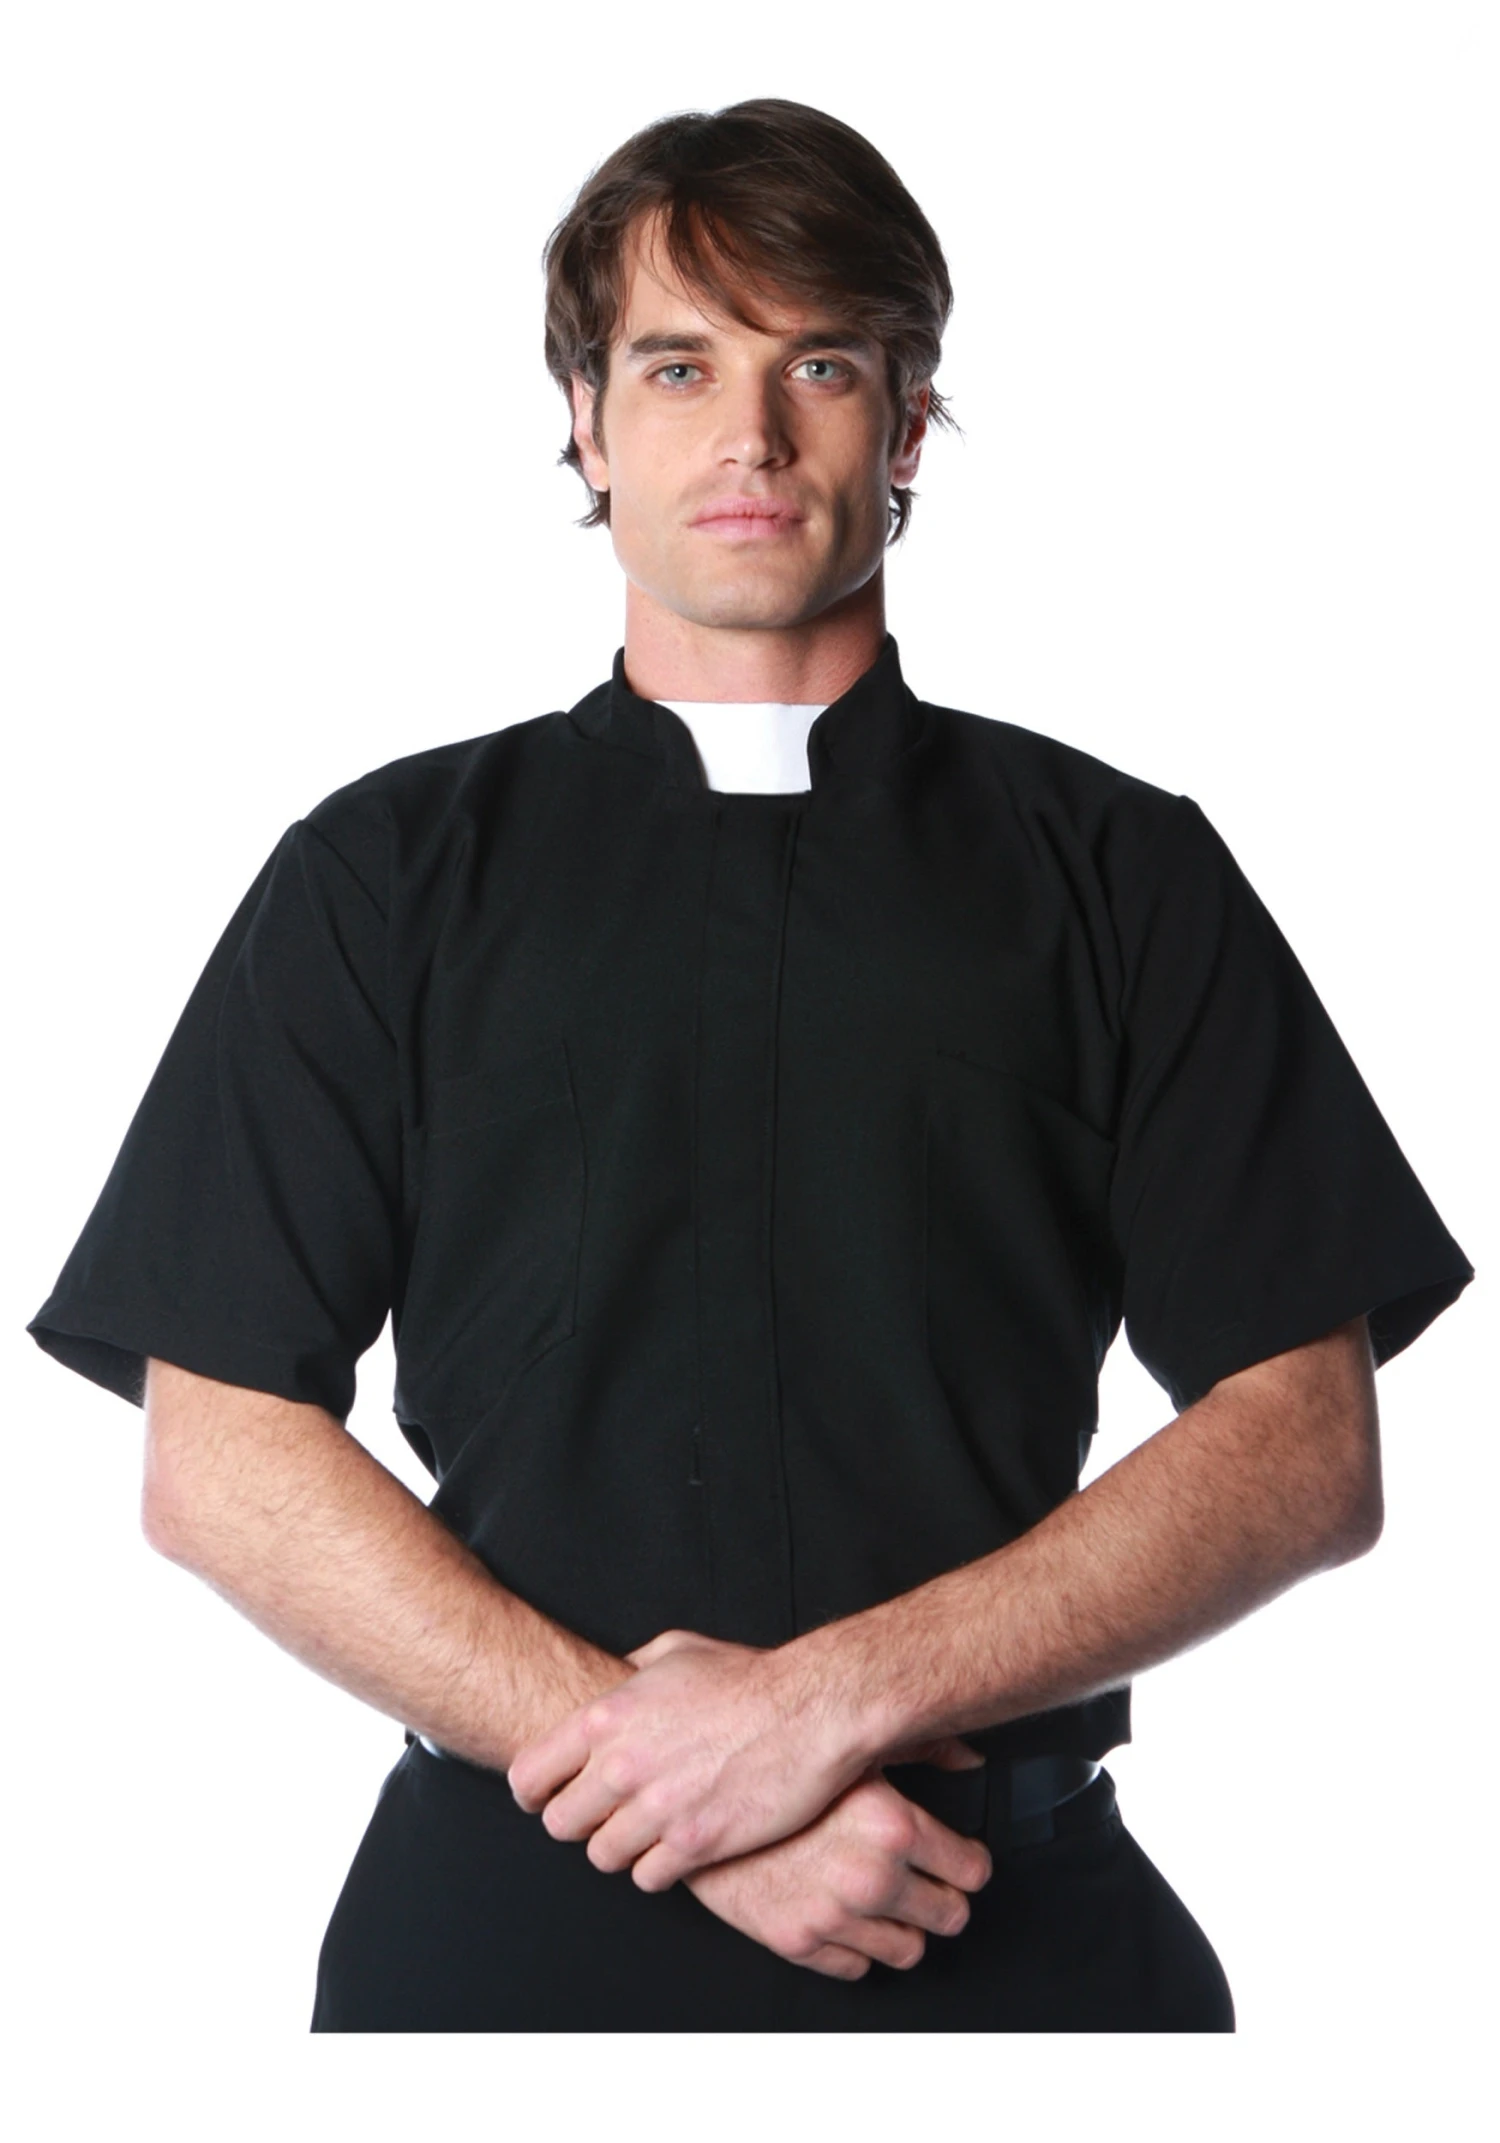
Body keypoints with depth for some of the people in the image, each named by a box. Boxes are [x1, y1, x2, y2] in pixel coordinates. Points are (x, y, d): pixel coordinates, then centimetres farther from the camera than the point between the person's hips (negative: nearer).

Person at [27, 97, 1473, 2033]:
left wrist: (840, 1691, -15)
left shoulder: (1120, 873, 4)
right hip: (503, 1915, 0)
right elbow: (218, 1463, -2)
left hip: (1019, 1931, 0)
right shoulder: (382, 875, 5)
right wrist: (644, 1744, -14)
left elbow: (1306, 1451, -3)